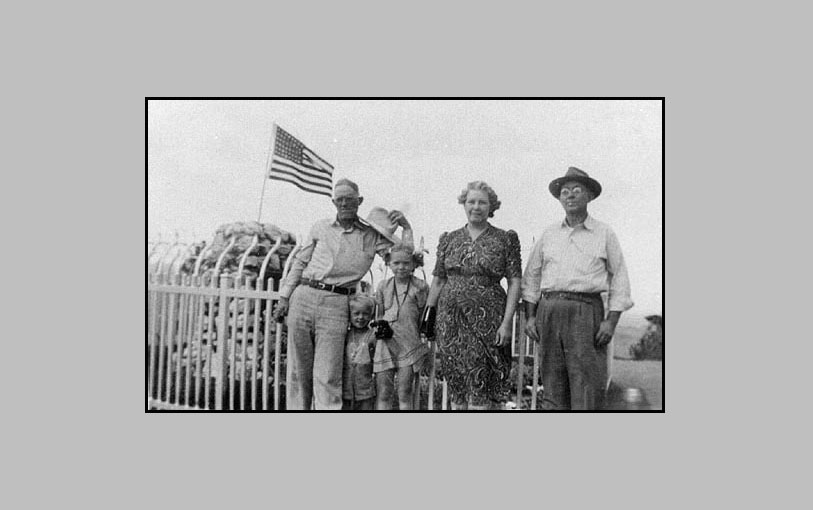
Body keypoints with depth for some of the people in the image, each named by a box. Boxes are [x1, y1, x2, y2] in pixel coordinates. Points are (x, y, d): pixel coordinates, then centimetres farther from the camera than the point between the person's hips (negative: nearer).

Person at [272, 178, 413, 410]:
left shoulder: (371, 236, 9)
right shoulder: (321, 227, 14)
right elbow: (300, 262, 19)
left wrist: (406, 227, -4)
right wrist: (284, 297, 15)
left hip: (336, 305, -2)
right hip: (303, 297, 2)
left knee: (327, 376, -6)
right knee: (298, 370, 6)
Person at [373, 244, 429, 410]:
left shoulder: (420, 286, 0)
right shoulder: (383, 286, 7)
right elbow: (379, 314, 14)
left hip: (409, 345, -2)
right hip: (386, 344, 2)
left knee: (405, 393, 2)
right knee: (384, 393, 2)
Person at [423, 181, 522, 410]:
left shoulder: (505, 240, 2)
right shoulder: (449, 239, 11)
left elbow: (514, 283, -2)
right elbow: (437, 280, 14)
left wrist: (506, 322, -10)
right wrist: (429, 313, 8)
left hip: (487, 320, -3)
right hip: (450, 318, 3)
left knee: (481, 385, -7)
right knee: (456, 384, 8)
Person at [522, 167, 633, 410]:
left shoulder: (604, 233, 8)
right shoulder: (548, 234, 14)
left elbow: (619, 278, 6)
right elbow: (531, 276, 16)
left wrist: (611, 321, -4)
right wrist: (530, 316, 6)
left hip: (586, 310, -3)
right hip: (549, 310, 3)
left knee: (587, 385, -7)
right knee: (552, 385, 4)